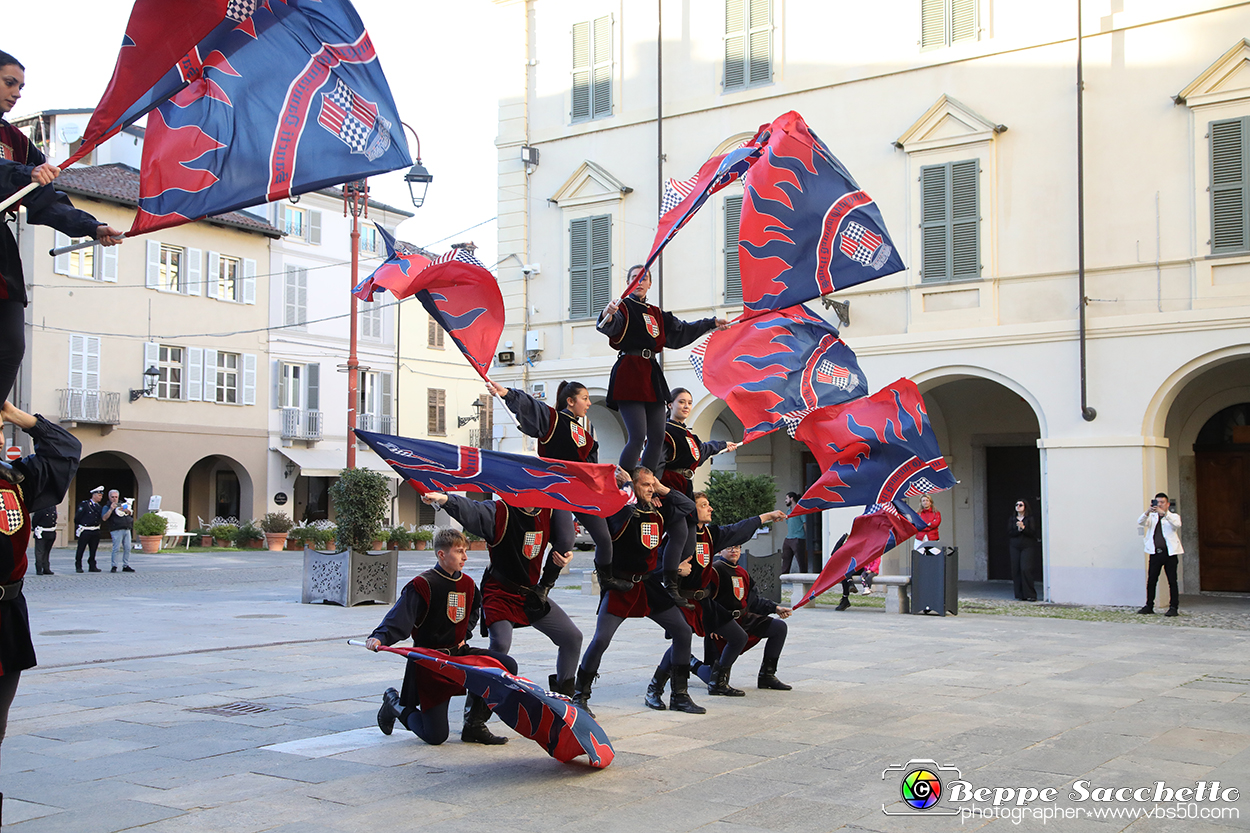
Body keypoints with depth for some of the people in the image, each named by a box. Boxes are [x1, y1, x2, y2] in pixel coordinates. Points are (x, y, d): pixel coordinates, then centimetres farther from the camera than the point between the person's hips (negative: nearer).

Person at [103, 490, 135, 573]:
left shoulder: (123, 504, 23)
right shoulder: (107, 507, 7)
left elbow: (131, 514, 22)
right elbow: (104, 518, -9)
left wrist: (127, 511, 1)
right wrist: (111, 509, -16)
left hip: (127, 529, 5)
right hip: (116, 530, -5)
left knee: (127, 548, 2)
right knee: (116, 548, -11)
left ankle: (126, 566, 7)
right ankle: (114, 566, -4)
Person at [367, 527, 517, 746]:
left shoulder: (467, 584, 7)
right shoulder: (423, 585, -16)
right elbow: (400, 618, -27)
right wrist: (380, 637, -44)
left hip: (459, 653, 7)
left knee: (507, 666, -12)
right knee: (436, 736, -8)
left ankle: (474, 725, 2)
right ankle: (394, 703, 21)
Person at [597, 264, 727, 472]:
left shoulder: (656, 314, 21)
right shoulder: (623, 307, 0)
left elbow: (681, 330, 33)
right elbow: (611, 326, -22)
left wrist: (712, 323, 38)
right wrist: (607, 316, -46)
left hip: (652, 376, 7)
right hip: (629, 374, -7)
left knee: (657, 438, 5)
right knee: (637, 437, -17)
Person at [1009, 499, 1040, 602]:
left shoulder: (1030, 519, 2)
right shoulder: (1013, 520, 15)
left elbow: (1033, 533, -6)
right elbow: (1009, 533, 5)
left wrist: (1023, 527, -17)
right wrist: (1018, 530, -11)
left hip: (1028, 547, -4)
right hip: (1015, 548, 4)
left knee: (1026, 569, -14)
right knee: (1016, 570, -2)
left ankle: (1030, 595, -9)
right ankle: (1021, 594, 4)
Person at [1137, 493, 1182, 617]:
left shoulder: (1173, 517, 8)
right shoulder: (1152, 517, 15)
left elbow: (1177, 524, -15)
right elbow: (1141, 522, -4)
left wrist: (1164, 513, -28)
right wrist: (1147, 512, -23)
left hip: (1170, 553, -2)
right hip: (1155, 553, 2)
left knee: (1172, 581, -2)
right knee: (1151, 581, 2)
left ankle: (1173, 607, 3)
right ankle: (1149, 606, 10)